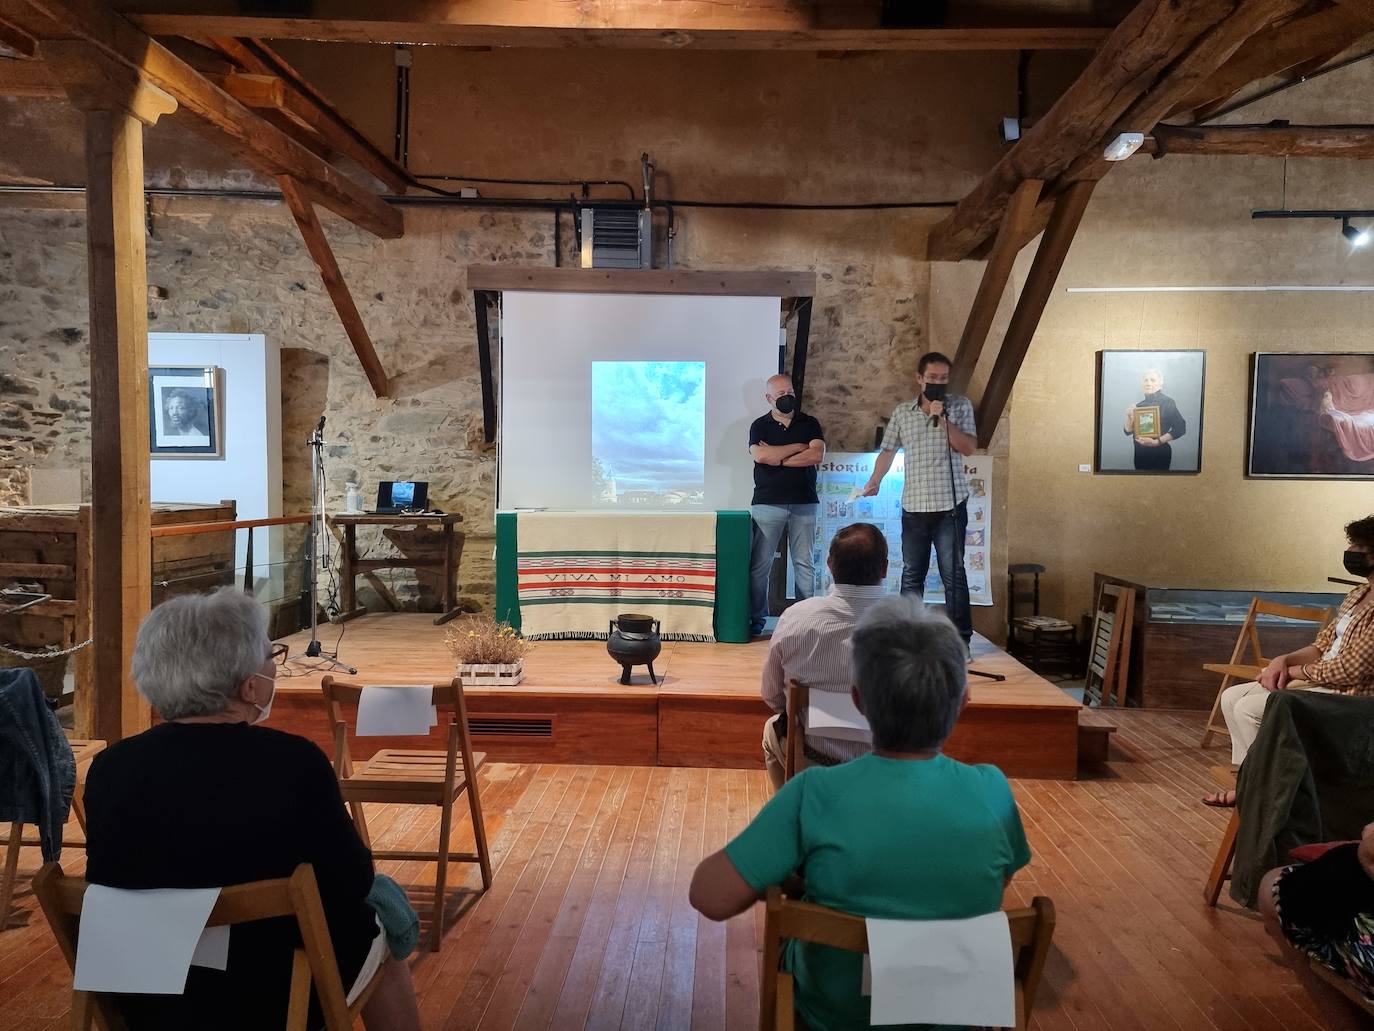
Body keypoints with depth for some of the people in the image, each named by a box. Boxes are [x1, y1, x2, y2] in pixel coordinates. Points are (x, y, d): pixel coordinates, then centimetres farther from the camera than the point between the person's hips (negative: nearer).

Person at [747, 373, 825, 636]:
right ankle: (756, 618, 9)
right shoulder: (760, 425, 6)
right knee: (759, 564, -1)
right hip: (767, 504, -1)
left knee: (804, 563, 4)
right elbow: (760, 456, -13)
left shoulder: (809, 424, 10)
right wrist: (798, 447, -7)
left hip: (804, 504, 1)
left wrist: (778, 458, -9)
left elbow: (817, 455, -7)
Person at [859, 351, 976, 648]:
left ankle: (961, 638, 6)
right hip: (913, 505, 3)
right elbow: (888, 450, 16)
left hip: (950, 504, -3)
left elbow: (968, 447, -7)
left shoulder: (960, 405, 2)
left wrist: (942, 419, -16)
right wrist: (874, 482, 8)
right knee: (911, 573, 9)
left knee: (953, 573, 0)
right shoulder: (902, 412, 9)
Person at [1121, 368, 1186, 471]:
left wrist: (1157, 442, -19)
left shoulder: (1167, 402, -5)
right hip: (1140, 452, 5)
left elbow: (1180, 428, -11)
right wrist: (1129, 417, -10)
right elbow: (1128, 431, 9)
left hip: (1159, 452, -5)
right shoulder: (1139, 405, 9)